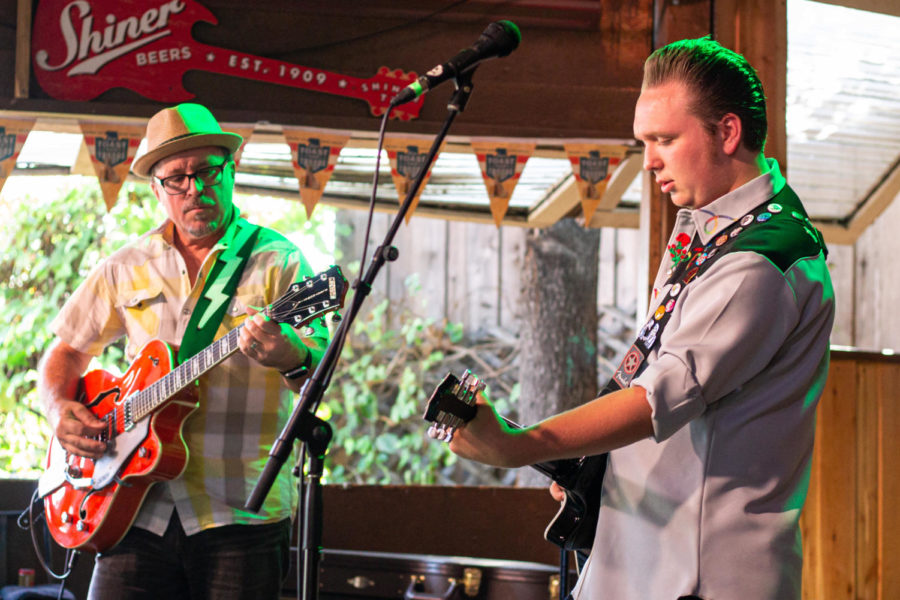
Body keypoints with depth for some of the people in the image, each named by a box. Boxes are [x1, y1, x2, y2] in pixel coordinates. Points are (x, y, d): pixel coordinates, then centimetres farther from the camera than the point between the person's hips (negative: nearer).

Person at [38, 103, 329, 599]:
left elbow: (320, 371, -10)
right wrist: (61, 410, 2)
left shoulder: (277, 261, 0)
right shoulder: (127, 268, 12)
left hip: (240, 515, -3)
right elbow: (68, 350, 23)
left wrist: (292, 359, -33)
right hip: (139, 510, 3)